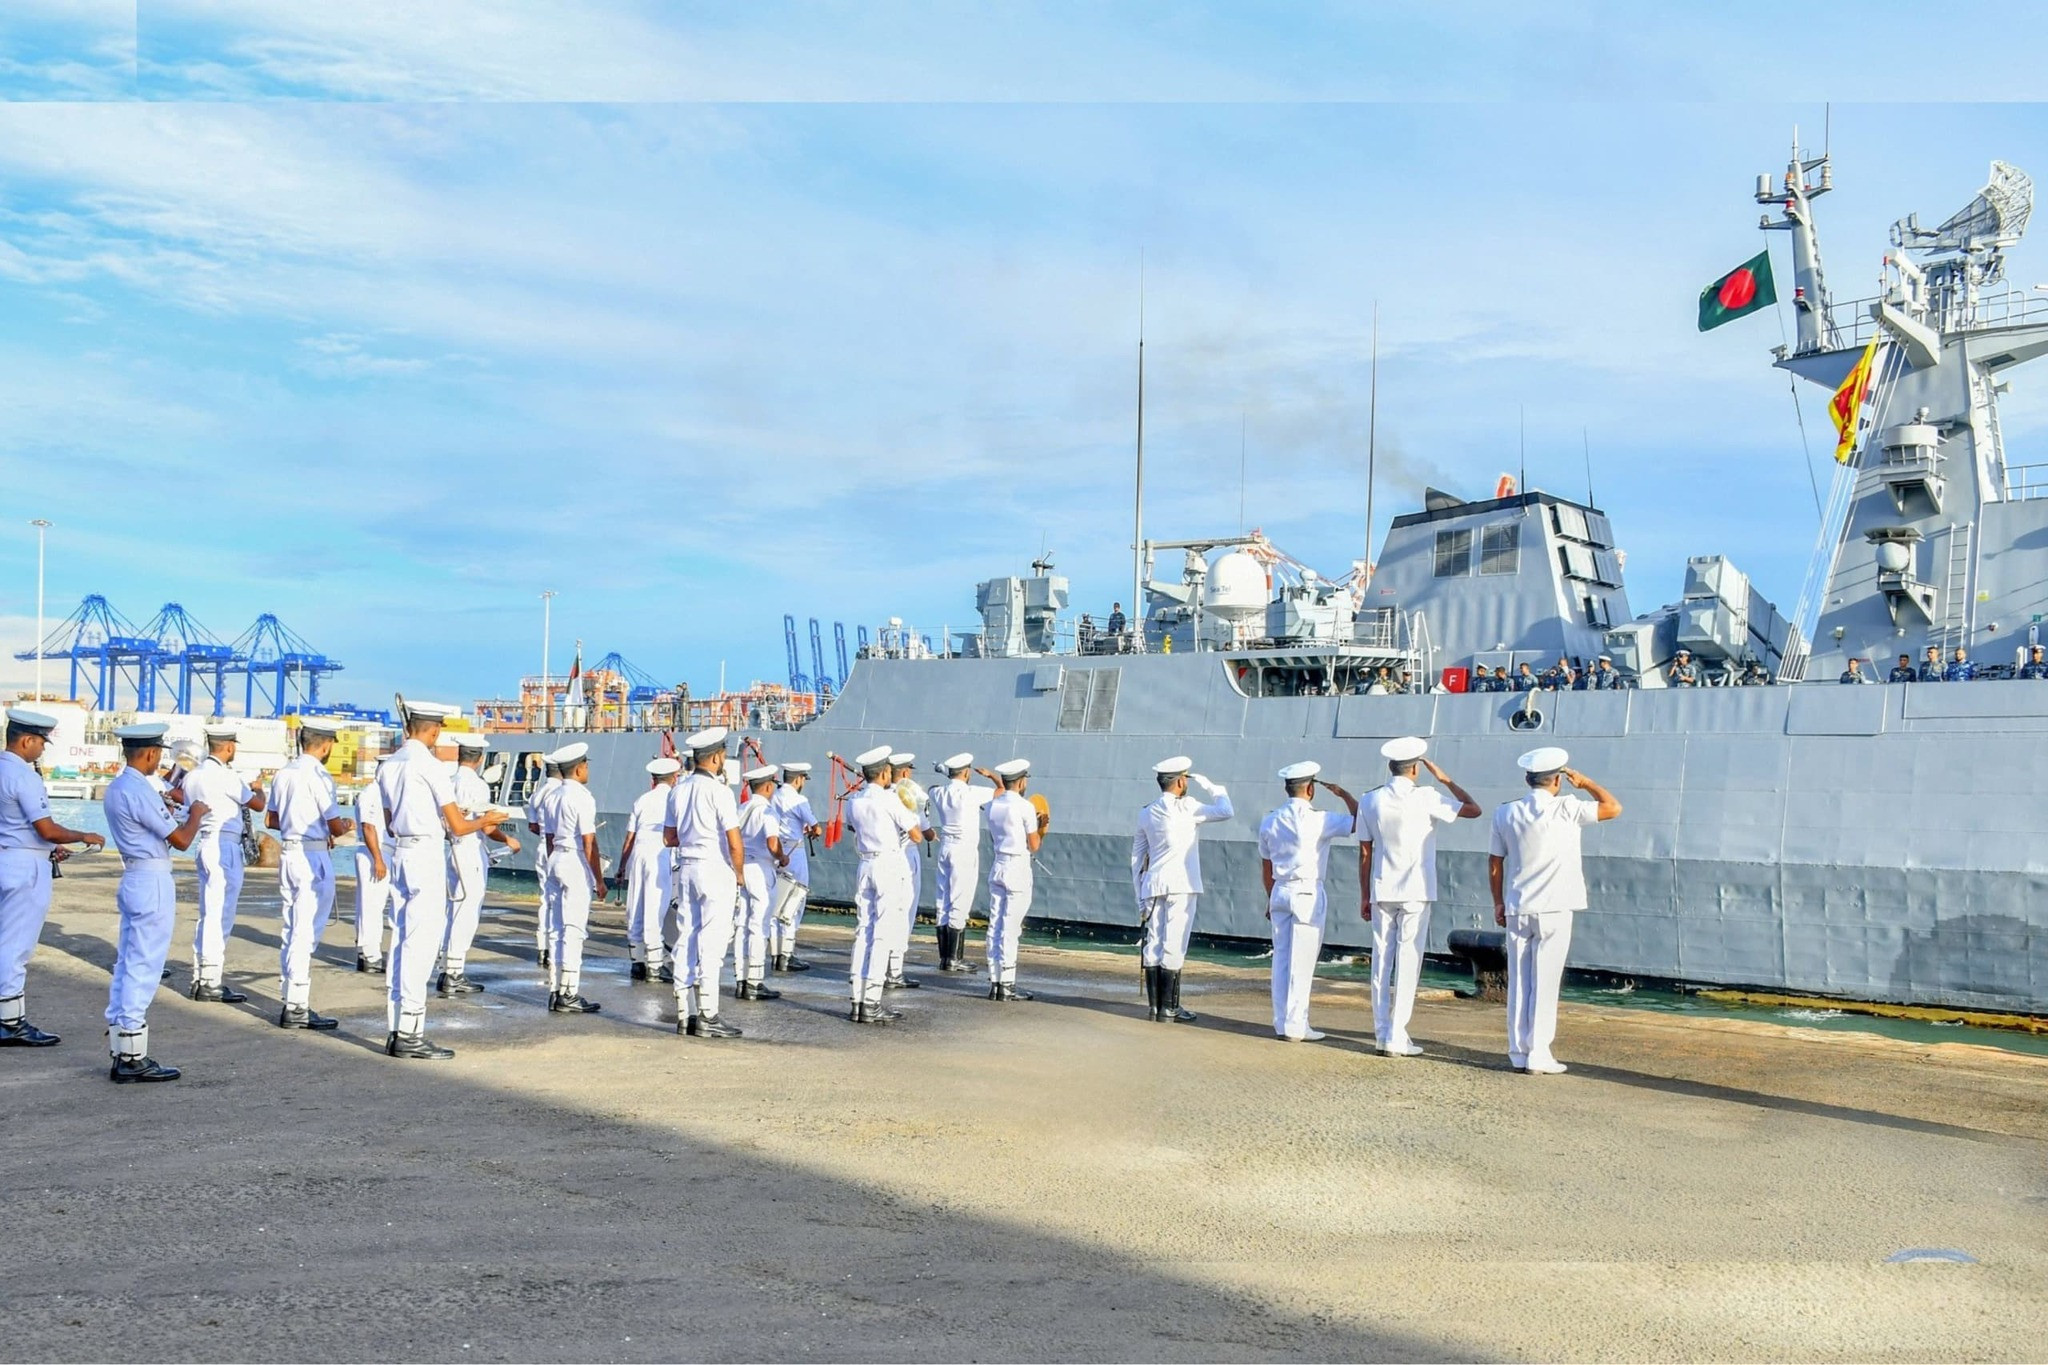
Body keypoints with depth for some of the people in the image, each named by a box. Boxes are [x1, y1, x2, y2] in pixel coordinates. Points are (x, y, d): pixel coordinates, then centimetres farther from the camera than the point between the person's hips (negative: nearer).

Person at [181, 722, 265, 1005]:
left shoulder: (193, 776, 11)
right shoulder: (226, 777, -14)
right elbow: (257, 805, -3)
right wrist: (258, 790, 17)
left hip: (203, 843, 9)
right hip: (225, 846, -9)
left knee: (207, 914, 15)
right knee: (220, 916, -6)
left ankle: (199, 978, 19)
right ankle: (211, 983, -4)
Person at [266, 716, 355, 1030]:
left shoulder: (283, 773, 10)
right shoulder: (317, 776, -14)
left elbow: (271, 820, 19)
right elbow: (336, 826, -13)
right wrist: (347, 824, 8)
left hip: (287, 852, 8)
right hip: (313, 857, -8)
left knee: (289, 930, 12)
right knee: (306, 932, -6)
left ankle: (288, 1001, 18)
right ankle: (297, 1008, -5)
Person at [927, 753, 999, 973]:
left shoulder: (938, 792, 6)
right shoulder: (971, 793, -12)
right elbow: (1003, 789, -5)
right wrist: (990, 774, 11)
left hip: (945, 848, 7)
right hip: (965, 850, -7)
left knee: (944, 903, 9)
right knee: (960, 905, -5)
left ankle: (944, 957, 12)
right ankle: (954, 958, -6)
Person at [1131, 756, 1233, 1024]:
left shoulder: (1146, 813, 13)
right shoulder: (1186, 807, -6)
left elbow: (1137, 857, 16)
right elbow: (1225, 811, -2)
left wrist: (1140, 896, 21)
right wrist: (1208, 785, 11)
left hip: (1152, 886, 6)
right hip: (1180, 886, -6)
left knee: (1153, 945, 7)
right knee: (1174, 947, -5)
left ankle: (1155, 1005, 9)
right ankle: (1168, 1009, -4)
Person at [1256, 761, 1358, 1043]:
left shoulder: (1270, 821, 8)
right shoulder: (1317, 820, -11)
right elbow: (1359, 821, -7)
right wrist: (1344, 794, 8)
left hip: (1280, 893, 6)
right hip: (1307, 893, -6)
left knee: (1281, 959, 9)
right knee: (1301, 963, -3)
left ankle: (1282, 1023, 13)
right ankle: (1296, 1027, -1)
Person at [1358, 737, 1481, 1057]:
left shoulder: (1371, 800, 4)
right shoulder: (1424, 797, -9)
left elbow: (1365, 853, 7)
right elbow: (1473, 810, -2)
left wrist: (1364, 896, 13)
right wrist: (1445, 779, 5)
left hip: (1382, 892, 4)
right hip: (1416, 892, -4)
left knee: (1381, 962, 9)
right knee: (1408, 963, -2)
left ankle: (1382, 1033, 12)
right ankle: (1396, 1037, -3)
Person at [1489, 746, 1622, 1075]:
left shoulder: (1506, 814, 3)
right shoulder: (1565, 809, -10)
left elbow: (1495, 863, 8)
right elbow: (1613, 808, -2)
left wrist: (1498, 903, 17)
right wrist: (1585, 782, 11)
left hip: (1517, 910, 4)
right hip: (1554, 910, -4)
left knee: (1518, 982, 9)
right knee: (1545, 983, 0)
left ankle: (1518, 1053, 12)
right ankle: (1538, 1056, 0)